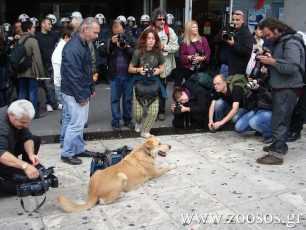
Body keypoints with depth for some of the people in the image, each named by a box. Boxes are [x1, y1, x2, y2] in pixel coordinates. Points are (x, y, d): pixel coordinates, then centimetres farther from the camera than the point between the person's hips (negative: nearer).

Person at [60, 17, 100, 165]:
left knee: (79, 122, 17)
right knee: (77, 123, -4)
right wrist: (80, 97, -19)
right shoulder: (73, 48, -22)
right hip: (74, 93, -10)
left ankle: (79, 149, 29)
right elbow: (73, 75, -23)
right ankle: (66, 153, 10)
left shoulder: (83, 44, 11)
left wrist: (91, 88, 17)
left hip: (83, 92, 10)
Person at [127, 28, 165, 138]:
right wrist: (138, 70, -21)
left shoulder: (158, 53, -1)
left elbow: (162, 69, 9)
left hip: (153, 83, 2)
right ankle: (138, 123, 37)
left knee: (153, 112, -5)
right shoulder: (138, 52, -8)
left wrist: (158, 70, -13)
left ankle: (145, 131, 19)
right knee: (138, 113, -1)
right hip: (139, 83, -2)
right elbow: (130, 69, -1)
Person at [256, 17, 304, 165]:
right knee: (280, 118, 17)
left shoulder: (291, 44, -17)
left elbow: (292, 67, -27)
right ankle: (279, 145, 30)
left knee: (279, 120, -9)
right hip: (280, 87, 10)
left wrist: (273, 62, -20)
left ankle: (277, 154, -4)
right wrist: (268, 60, 4)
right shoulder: (278, 42, 15)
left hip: (288, 89, -10)